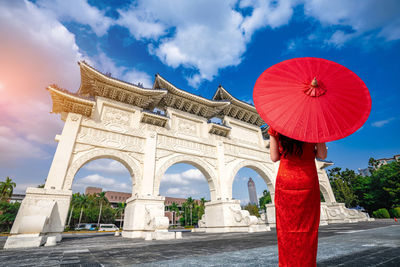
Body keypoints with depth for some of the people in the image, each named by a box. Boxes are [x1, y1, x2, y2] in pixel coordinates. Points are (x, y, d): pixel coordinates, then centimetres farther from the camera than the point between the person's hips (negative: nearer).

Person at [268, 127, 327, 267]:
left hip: (285, 180, 0)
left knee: (286, 228, 9)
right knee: (308, 229, 10)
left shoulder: (275, 127, -1)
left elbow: (274, 157, 0)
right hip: (308, 180, 0)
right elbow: (322, 155, 0)